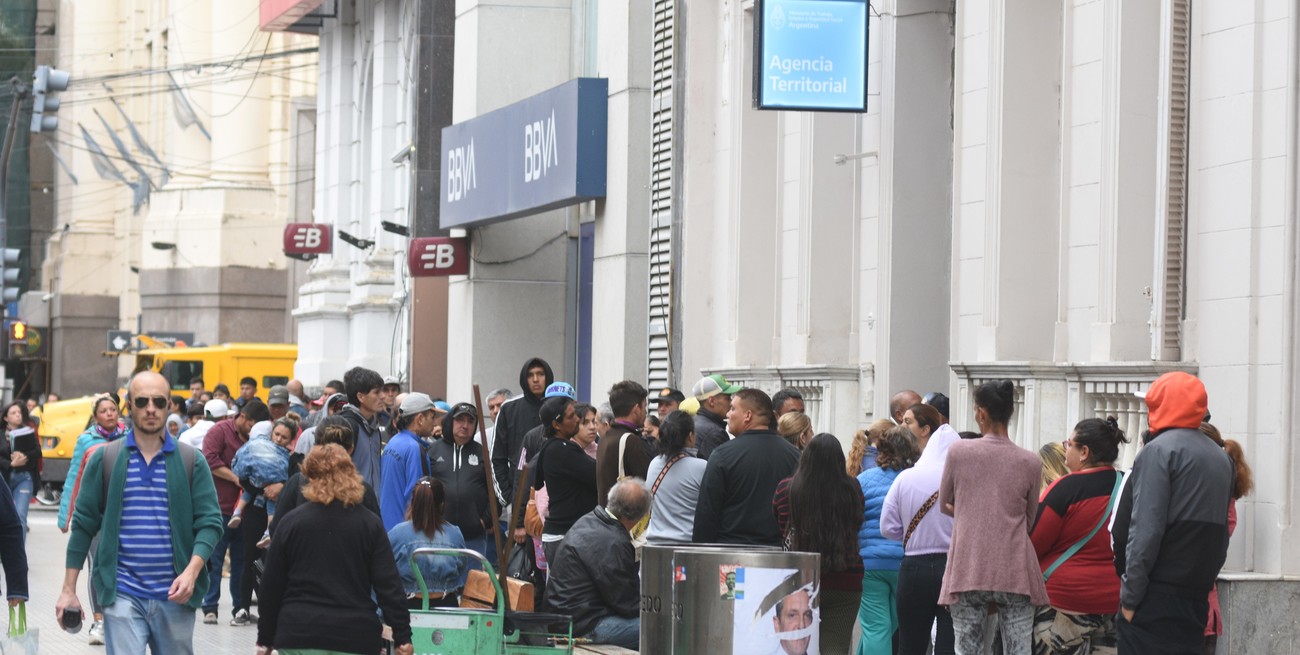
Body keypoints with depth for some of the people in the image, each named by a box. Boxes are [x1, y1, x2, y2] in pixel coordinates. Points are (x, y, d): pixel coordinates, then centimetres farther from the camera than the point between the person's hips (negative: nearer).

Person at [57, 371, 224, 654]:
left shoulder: (191, 461, 5)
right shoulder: (105, 459, 5)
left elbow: (210, 522, 1)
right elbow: (84, 524, 7)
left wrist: (192, 570, -16)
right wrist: (68, 590, 4)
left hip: (175, 596, 1)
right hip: (122, 595, -1)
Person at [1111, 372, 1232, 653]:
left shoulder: (1159, 451, -9)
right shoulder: (1220, 457, 16)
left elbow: (1146, 528, -16)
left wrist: (1130, 595, -14)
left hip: (1157, 598, -8)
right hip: (1197, 596, 8)